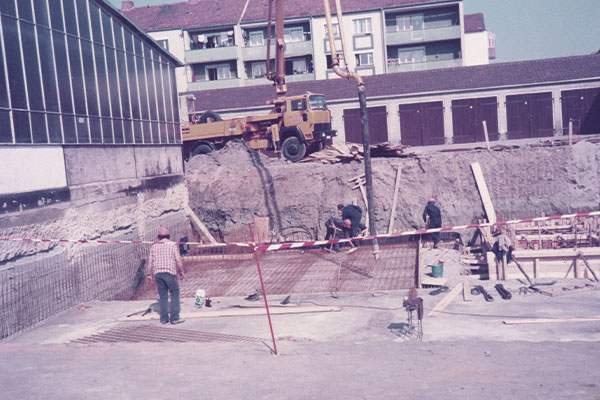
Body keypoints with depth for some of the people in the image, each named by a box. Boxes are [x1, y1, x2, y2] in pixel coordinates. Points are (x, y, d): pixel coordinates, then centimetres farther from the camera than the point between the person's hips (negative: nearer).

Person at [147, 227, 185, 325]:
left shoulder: (154, 246, 10)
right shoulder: (172, 245, -1)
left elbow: (150, 261, 7)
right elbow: (178, 260, -6)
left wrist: (149, 274, 12)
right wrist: (181, 271, 4)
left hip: (157, 273, 4)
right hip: (170, 272, -4)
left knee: (163, 296, 11)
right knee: (175, 294, 3)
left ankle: (164, 318, 12)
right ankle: (174, 318, -1)